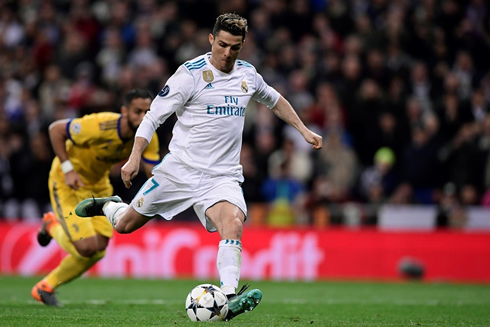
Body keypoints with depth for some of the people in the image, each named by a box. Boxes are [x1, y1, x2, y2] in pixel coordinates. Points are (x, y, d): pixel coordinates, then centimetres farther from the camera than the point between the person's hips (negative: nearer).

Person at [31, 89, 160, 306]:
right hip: (69, 182, -7)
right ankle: (53, 226, 18)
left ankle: (45, 288, 22)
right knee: (86, 247, -16)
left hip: (98, 184, 7)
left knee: (97, 251, 4)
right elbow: (55, 129, -22)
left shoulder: (147, 137, -16)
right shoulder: (99, 126, -33)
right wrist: (68, 169, -27)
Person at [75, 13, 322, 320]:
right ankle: (106, 205, 44)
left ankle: (230, 299, -40)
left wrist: (304, 130, 27)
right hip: (180, 169, -2)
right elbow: (154, 116, -8)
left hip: (223, 177, 2)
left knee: (233, 223, -29)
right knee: (125, 225, 8)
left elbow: (274, 100, 30)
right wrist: (135, 157, -19)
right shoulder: (191, 73, -9)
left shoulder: (247, 74, 8)